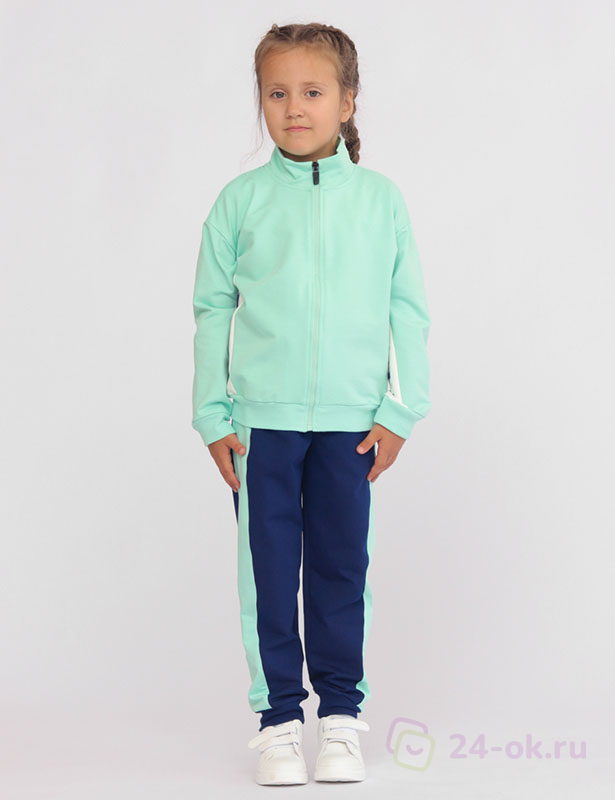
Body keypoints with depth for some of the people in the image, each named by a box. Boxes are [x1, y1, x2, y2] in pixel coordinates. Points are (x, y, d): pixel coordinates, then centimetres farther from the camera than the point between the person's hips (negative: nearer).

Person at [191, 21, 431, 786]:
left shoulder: (380, 198, 3)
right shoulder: (241, 200, 1)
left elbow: (408, 311, 5)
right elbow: (212, 310, 5)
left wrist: (401, 410, 0)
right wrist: (213, 416, 1)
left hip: (350, 420, 0)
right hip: (262, 420, 0)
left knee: (343, 568, 6)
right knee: (269, 570, 4)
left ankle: (341, 713, 18)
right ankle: (278, 717, 14)